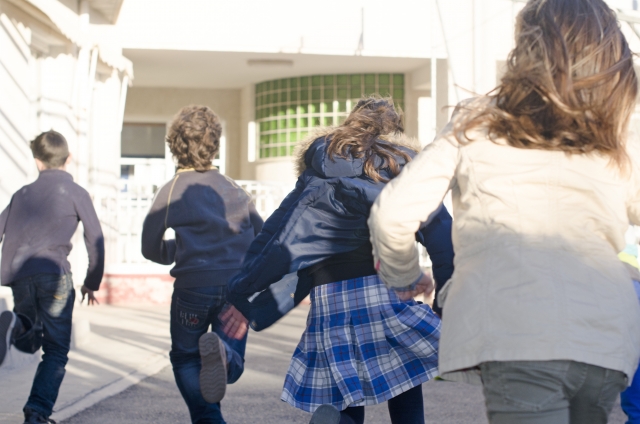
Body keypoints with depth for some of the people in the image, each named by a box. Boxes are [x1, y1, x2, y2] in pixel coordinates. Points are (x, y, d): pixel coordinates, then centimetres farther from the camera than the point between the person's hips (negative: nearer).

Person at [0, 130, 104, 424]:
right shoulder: (76, 193, 8)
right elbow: (95, 241, 4)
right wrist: (92, 283, 14)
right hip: (53, 273, -4)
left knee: (30, 342, 20)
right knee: (56, 350, 3)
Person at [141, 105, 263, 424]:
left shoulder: (171, 192, 2)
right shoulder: (233, 189, 10)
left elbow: (151, 249, 7)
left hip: (194, 286, -2)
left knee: (185, 359, 17)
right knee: (232, 367, 12)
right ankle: (222, 352, -24)